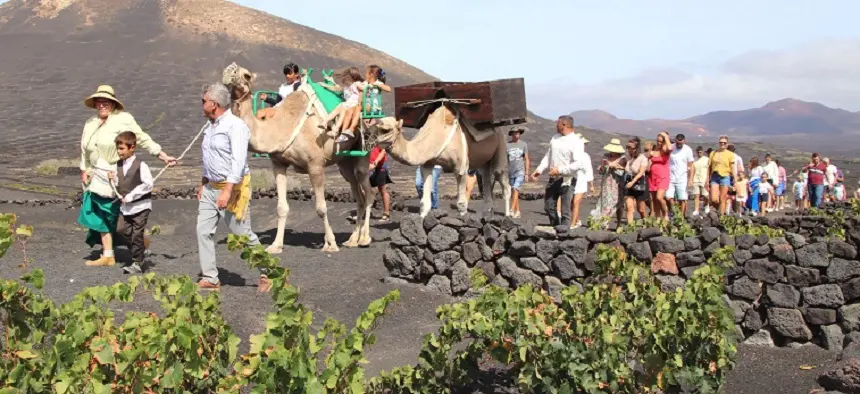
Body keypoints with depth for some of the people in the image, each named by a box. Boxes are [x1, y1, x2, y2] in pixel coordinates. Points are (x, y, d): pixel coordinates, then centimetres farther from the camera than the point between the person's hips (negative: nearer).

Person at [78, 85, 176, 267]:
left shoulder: (123, 119, -5)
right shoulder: (90, 124, 14)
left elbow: (143, 139, -5)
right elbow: (85, 151, 21)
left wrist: (163, 156, -8)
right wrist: (85, 171, 15)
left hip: (117, 175, -6)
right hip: (98, 177, 6)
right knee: (101, 216, 5)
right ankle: (107, 255, 12)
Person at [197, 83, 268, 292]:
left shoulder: (235, 126, -15)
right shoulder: (210, 126, 14)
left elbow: (238, 161, -23)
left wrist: (227, 191, -29)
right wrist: (202, 183, 24)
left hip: (233, 188, -9)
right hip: (211, 187, 9)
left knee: (243, 234, -3)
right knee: (203, 231, 3)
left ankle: (267, 274, 11)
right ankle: (210, 278, 10)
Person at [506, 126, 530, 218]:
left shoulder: (523, 144, 3)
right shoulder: (507, 145, 3)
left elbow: (526, 159, 6)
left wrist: (527, 173, 1)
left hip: (520, 171, -2)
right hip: (511, 172, 2)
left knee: (515, 189, -19)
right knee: (514, 192, 7)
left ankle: (512, 210, -22)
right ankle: (517, 211, 15)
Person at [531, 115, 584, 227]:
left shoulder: (576, 142, -12)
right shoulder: (555, 138, 11)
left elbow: (578, 164, -20)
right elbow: (548, 156, 15)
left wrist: (560, 170, -23)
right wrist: (539, 169, 2)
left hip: (566, 181, -7)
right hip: (553, 179, 7)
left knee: (565, 211, -3)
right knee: (548, 206, 13)